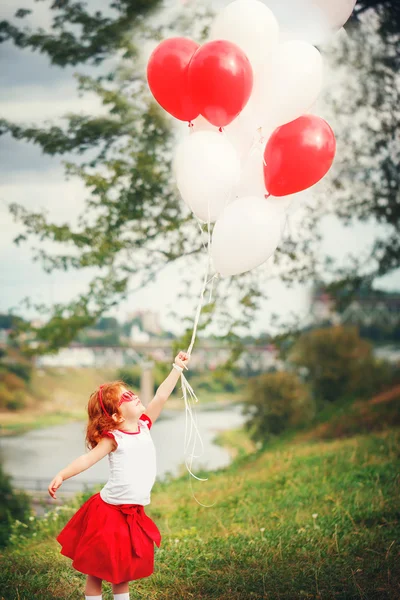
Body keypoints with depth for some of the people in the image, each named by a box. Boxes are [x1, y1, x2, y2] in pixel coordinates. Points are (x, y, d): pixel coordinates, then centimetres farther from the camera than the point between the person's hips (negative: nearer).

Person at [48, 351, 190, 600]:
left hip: (133, 513, 6)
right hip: (109, 511, -6)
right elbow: (88, 459, -21)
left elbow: (161, 396, 3)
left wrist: (177, 368, 2)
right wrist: (61, 476, -35)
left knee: (125, 569, 16)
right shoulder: (114, 438, -13)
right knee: (97, 568, 3)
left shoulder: (144, 425, 4)